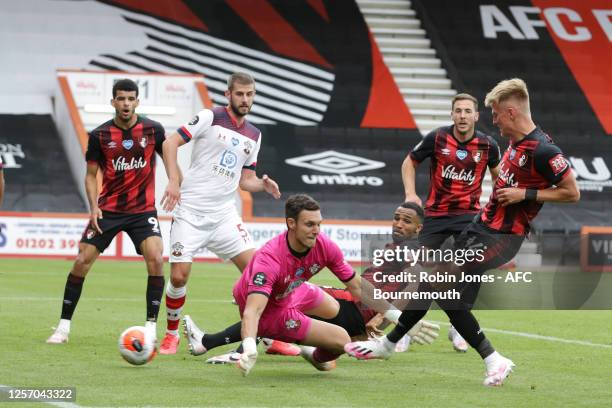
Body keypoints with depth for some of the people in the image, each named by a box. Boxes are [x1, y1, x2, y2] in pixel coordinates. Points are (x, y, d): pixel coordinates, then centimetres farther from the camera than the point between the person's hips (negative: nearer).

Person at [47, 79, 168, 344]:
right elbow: (91, 175, 3)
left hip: (143, 209, -1)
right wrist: (93, 207, -10)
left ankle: (151, 327, -11)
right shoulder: (99, 135, -4)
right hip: (108, 209, 1)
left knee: (156, 260, -21)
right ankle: (64, 326, 8)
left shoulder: (153, 130, -5)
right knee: (82, 260, -5)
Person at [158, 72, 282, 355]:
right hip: (190, 211, -4)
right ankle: (172, 334, 15)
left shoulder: (254, 136, 13)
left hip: (224, 214, 5)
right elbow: (171, 142, -9)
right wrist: (174, 181, -19)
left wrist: (263, 184, -3)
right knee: (179, 276, -7)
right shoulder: (210, 118, -5)